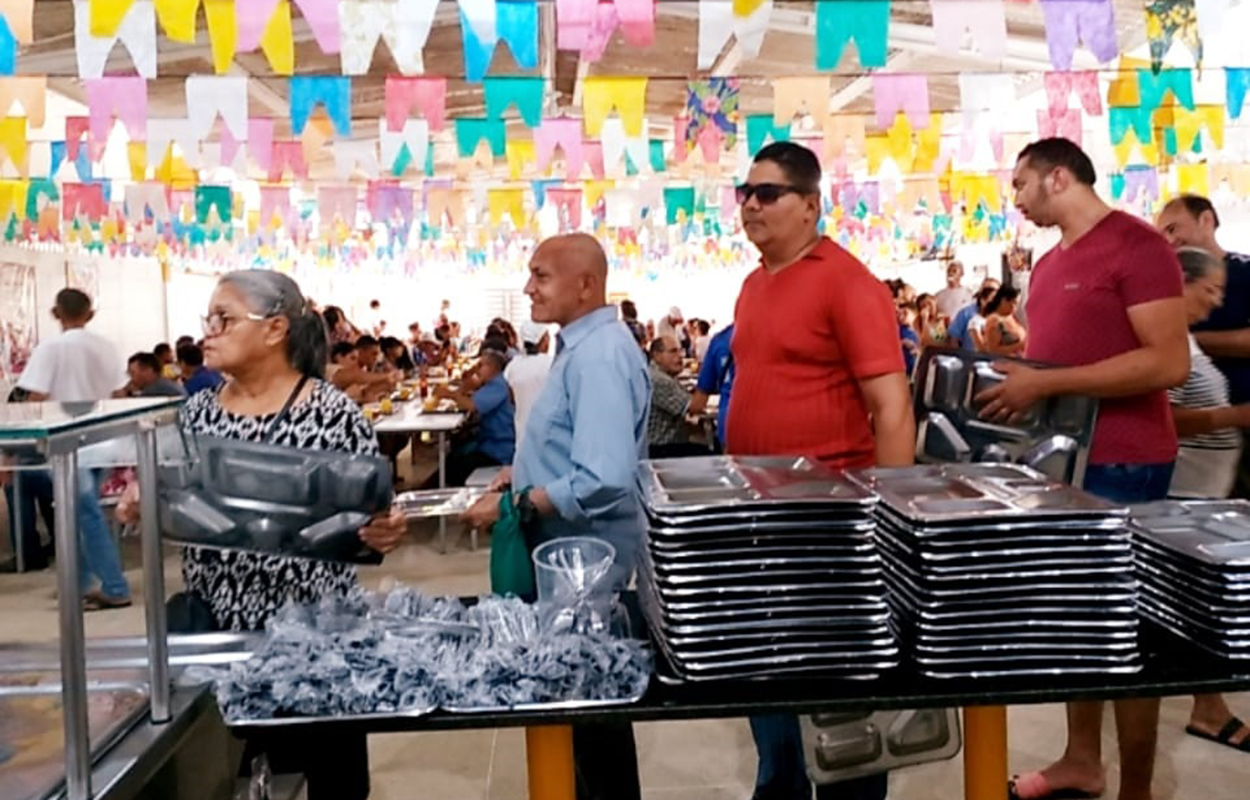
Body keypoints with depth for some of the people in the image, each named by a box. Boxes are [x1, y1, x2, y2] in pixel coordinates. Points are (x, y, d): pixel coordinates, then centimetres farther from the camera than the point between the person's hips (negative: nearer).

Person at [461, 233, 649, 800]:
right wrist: (519, 472, 6)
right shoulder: (580, 345, 9)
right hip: (566, 544, 10)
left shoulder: (600, 355, -23)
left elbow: (602, 481, -33)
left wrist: (513, 505, -25)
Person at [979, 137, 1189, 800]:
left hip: (1121, 466, -8)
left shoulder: (1136, 245, -12)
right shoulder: (1049, 264, 14)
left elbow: (1169, 363, -20)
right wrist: (1009, 375, 3)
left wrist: (1044, 384, -24)